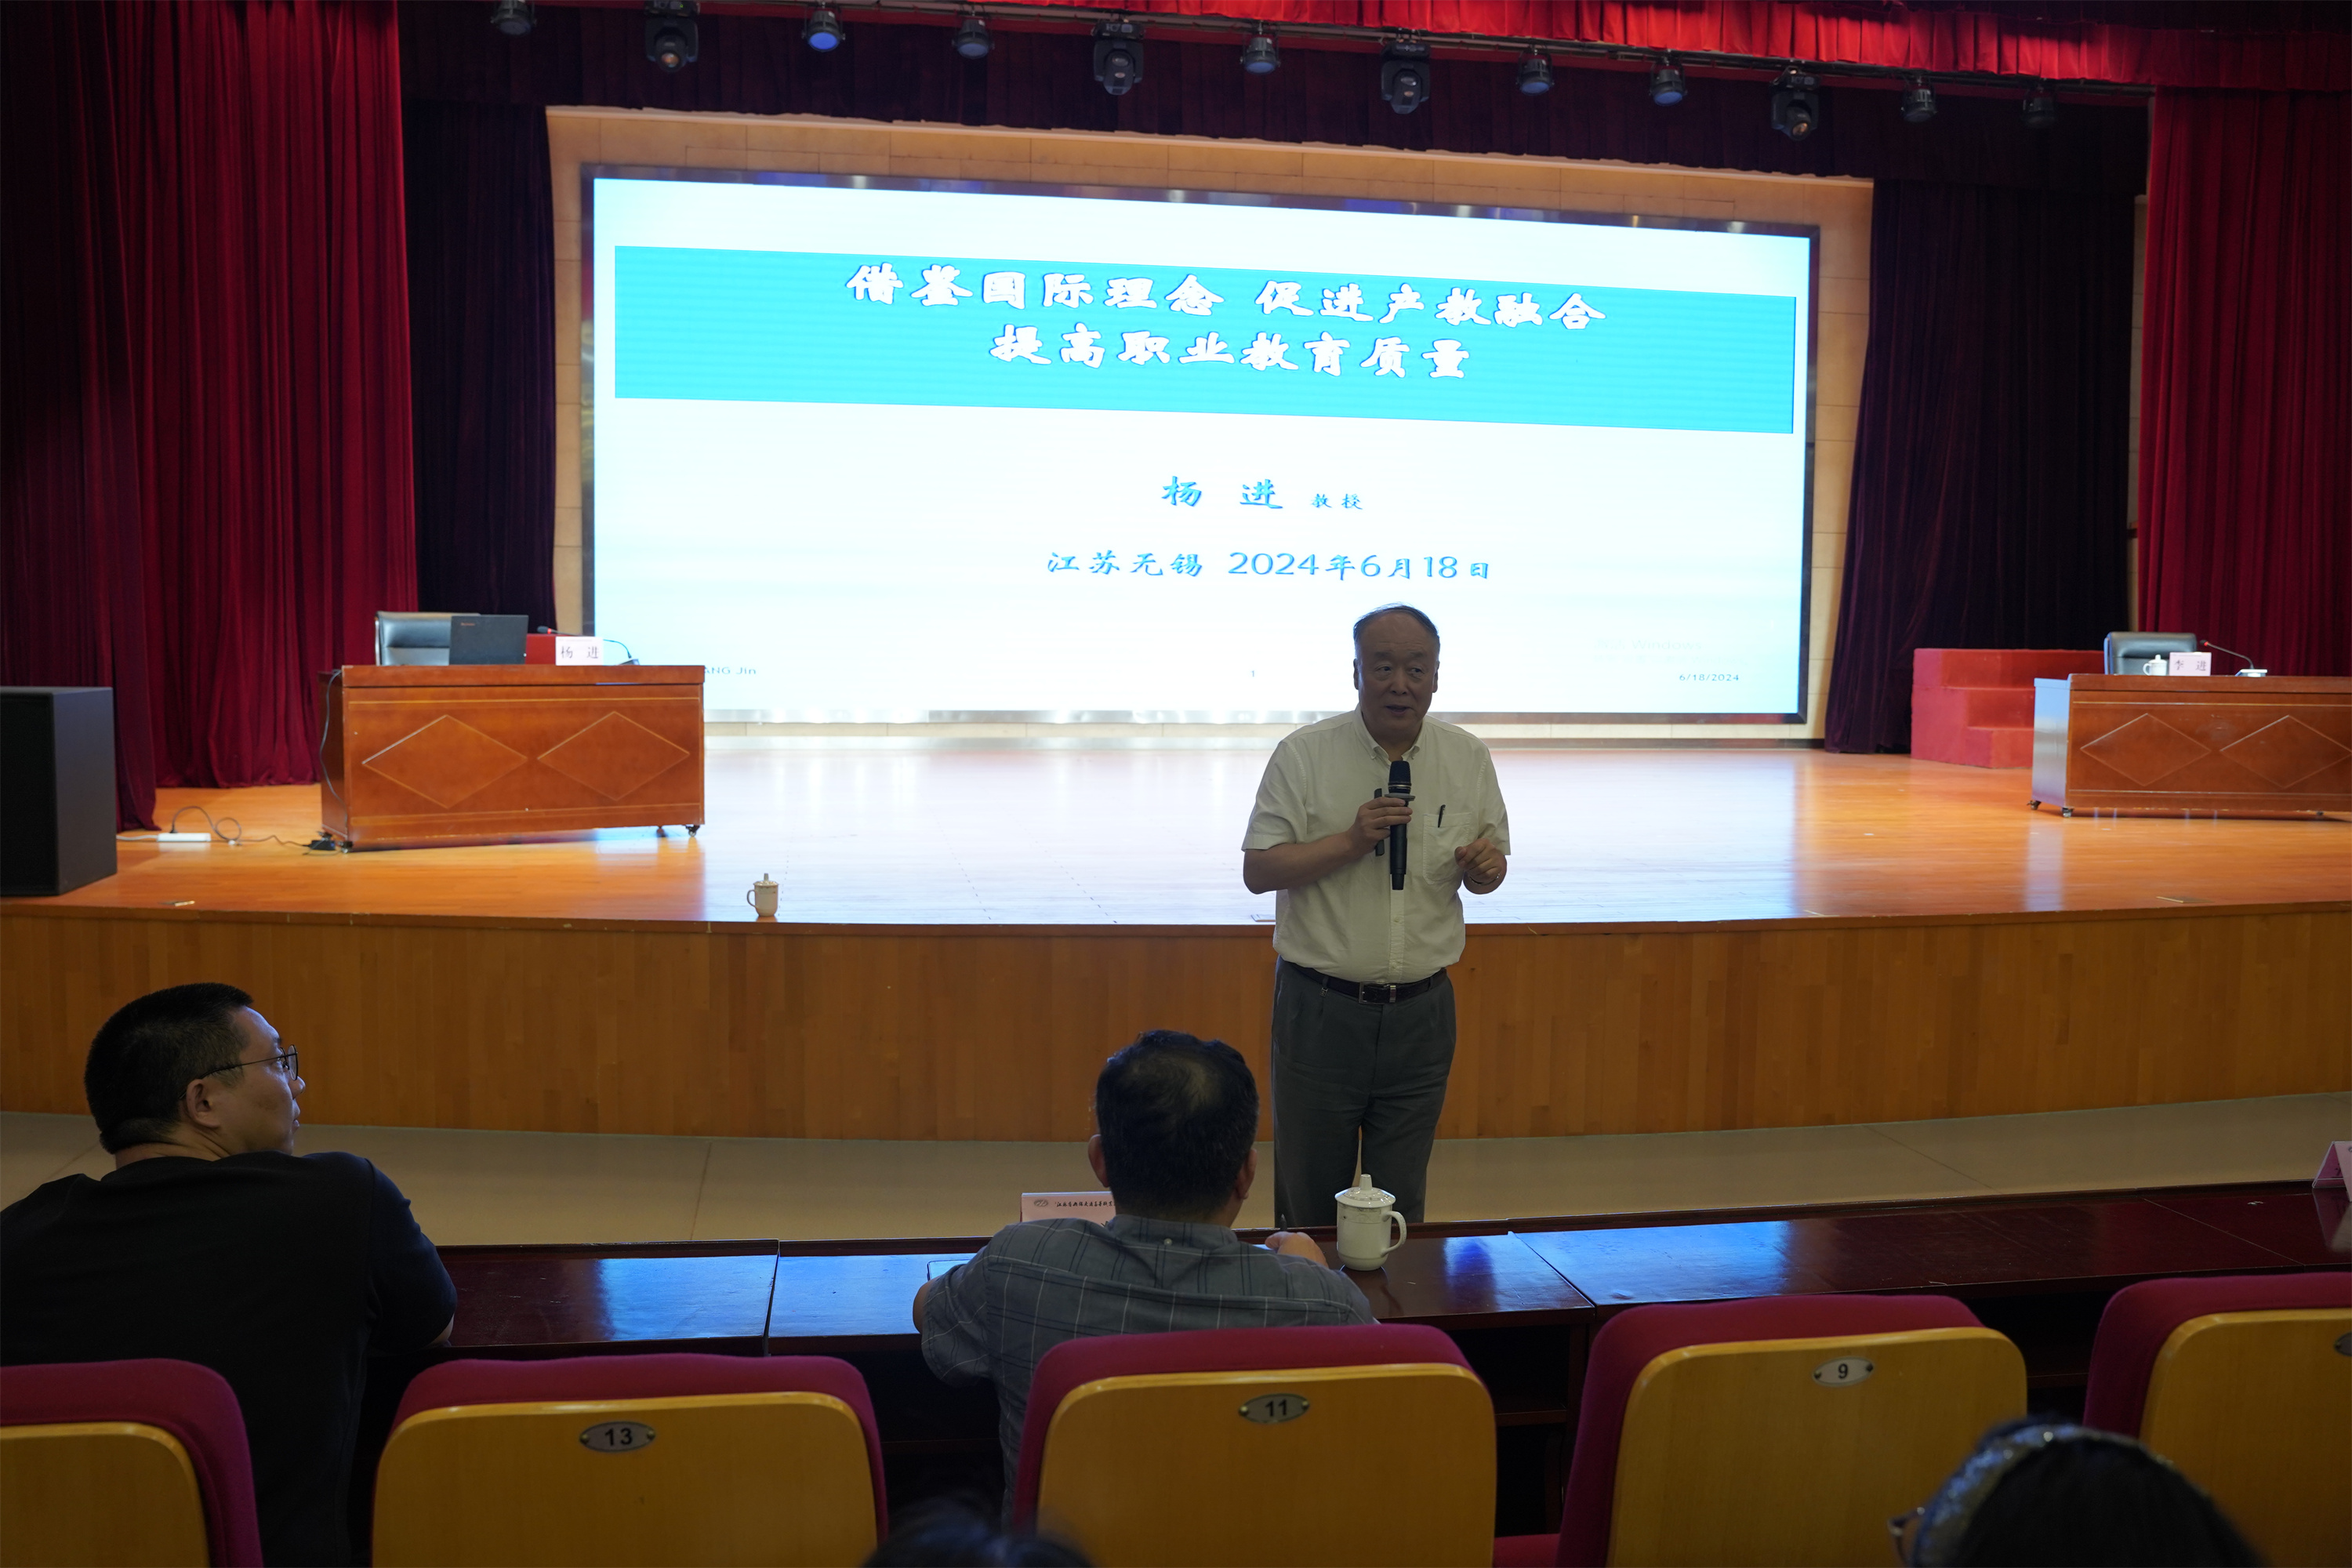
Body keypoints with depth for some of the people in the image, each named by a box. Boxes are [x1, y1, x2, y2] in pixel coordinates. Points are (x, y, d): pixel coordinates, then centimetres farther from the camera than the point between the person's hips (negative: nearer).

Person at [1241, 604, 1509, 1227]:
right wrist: (1351, 840, -20)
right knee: (1309, 1199, 9)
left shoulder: (1469, 759, 4)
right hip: (1321, 1007, -2)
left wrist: (1486, 868, -11)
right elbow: (1257, 870, -8)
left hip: (1422, 1011, 3)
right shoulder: (1303, 754, -6)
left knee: (1401, 1203, 14)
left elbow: (1489, 865, 13)